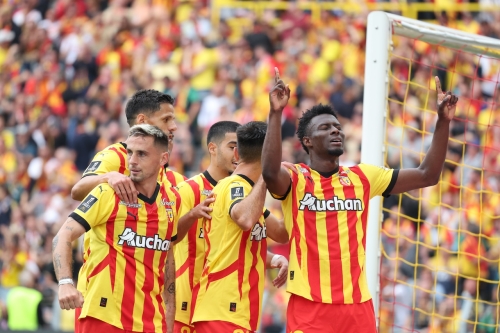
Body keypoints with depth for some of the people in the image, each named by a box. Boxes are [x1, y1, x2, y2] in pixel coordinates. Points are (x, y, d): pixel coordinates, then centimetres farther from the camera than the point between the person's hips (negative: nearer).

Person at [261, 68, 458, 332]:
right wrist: (275, 114, -34)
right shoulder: (295, 180, -3)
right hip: (309, 307, -4)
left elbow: (427, 175, 9)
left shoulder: (362, 178, 10)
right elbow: (270, 172, -27)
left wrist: (443, 121, 0)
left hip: (357, 305, 4)